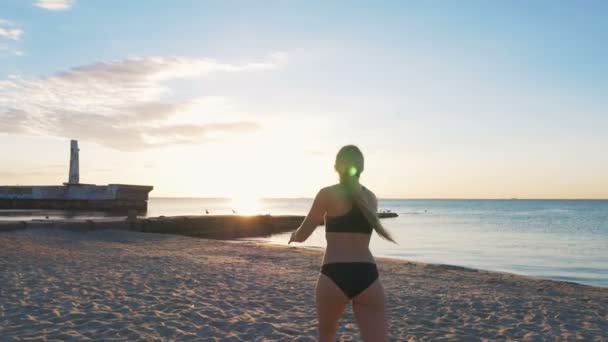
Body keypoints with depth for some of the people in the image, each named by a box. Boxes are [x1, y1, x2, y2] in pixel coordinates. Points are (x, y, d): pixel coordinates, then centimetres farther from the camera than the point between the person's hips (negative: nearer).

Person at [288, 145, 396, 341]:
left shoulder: (328, 194, -1)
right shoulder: (371, 198, 14)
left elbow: (302, 236, 6)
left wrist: (295, 235, 30)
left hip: (334, 276, -2)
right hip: (367, 277, 3)